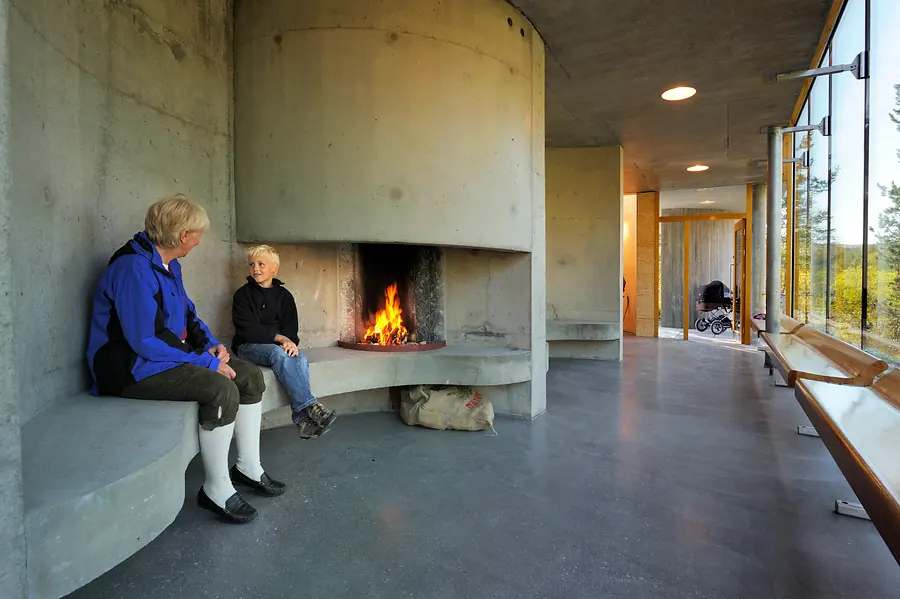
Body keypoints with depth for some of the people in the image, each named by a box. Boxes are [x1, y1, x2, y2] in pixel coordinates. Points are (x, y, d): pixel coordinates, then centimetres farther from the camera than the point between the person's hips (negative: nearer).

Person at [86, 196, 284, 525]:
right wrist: (207, 362, -23)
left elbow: (187, 315, 18)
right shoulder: (133, 268, -22)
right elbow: (146, 340, -27)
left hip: (171, 357, 10)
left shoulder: (168, 265, 9)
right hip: (135, 368, -10)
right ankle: (216, 489, -12)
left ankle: (248, 467, 10)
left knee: (251, 376, -1)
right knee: (221, 390, -30)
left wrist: (211, 344, 0)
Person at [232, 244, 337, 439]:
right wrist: (278, 337, -23)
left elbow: (291, 327, 6)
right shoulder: (242, 294, 1)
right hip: (249, 346, -3)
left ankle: (302, 417, -37)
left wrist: (289, 341, -18)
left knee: (300, 358, -30)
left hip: (280, 344, 3)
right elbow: (248, 330, -11)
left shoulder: (284, 295, 11)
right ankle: (310, 407, -39)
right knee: (279, 354, -35)